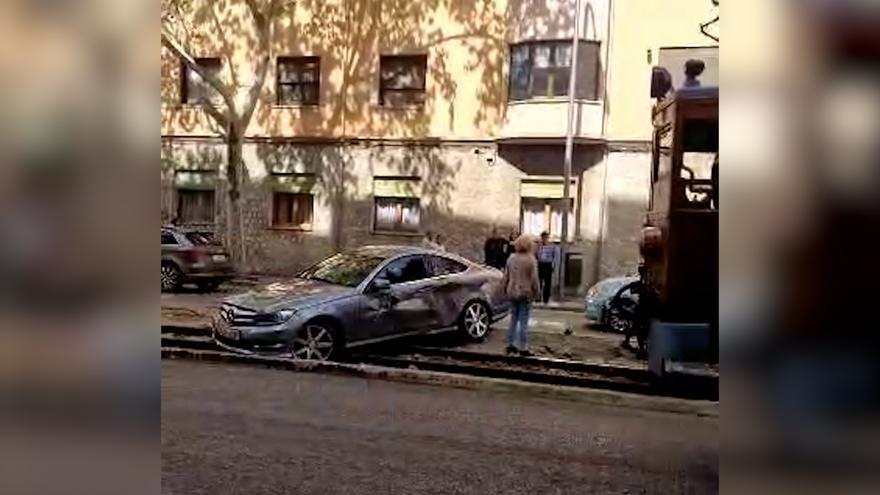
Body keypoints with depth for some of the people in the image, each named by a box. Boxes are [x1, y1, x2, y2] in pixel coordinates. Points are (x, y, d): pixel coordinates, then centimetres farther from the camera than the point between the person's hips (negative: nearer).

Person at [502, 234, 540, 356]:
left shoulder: (511, 258, 3)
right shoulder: (531, 260, -11)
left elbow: (506, 276, 8)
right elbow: (534, 279, -11)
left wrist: (505, 289, 17)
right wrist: (535, 291, 1)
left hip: (512, 292, 5)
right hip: (525, 293, -5)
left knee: (513, 319, 15)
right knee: (523, 321, 0)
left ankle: (510, 344, 20)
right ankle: (523, 348, 4)